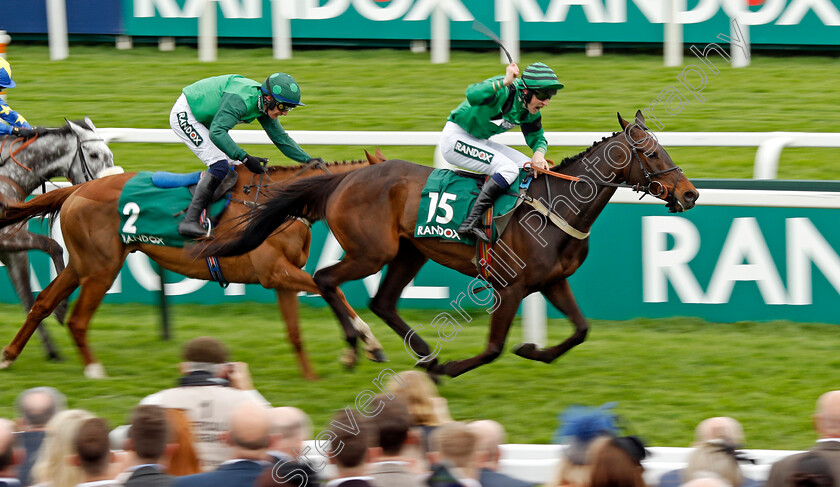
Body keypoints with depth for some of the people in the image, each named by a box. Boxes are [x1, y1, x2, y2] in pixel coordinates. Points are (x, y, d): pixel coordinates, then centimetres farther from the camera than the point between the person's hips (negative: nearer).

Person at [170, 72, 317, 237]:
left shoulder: (264, 105, -5)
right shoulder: (240, 99, -33)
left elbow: (281, 139, 6)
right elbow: (217, 133, -41)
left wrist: (308, 160, -2)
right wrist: (245, 158, -46)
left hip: (205, 122, 10)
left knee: (235, 165, 4)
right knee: (220, 164, -22)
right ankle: (190, 221, -24)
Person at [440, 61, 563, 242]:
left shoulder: (530, 112, -1)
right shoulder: (503, 90, -26)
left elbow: (537, 138, 10)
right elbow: (473, 95, -44)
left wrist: (539, 153, -12)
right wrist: (505, 82, -48)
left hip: (479, 142, 9)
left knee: (530, 166, 2)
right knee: (508, 169, -25)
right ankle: (471, 222, -28)